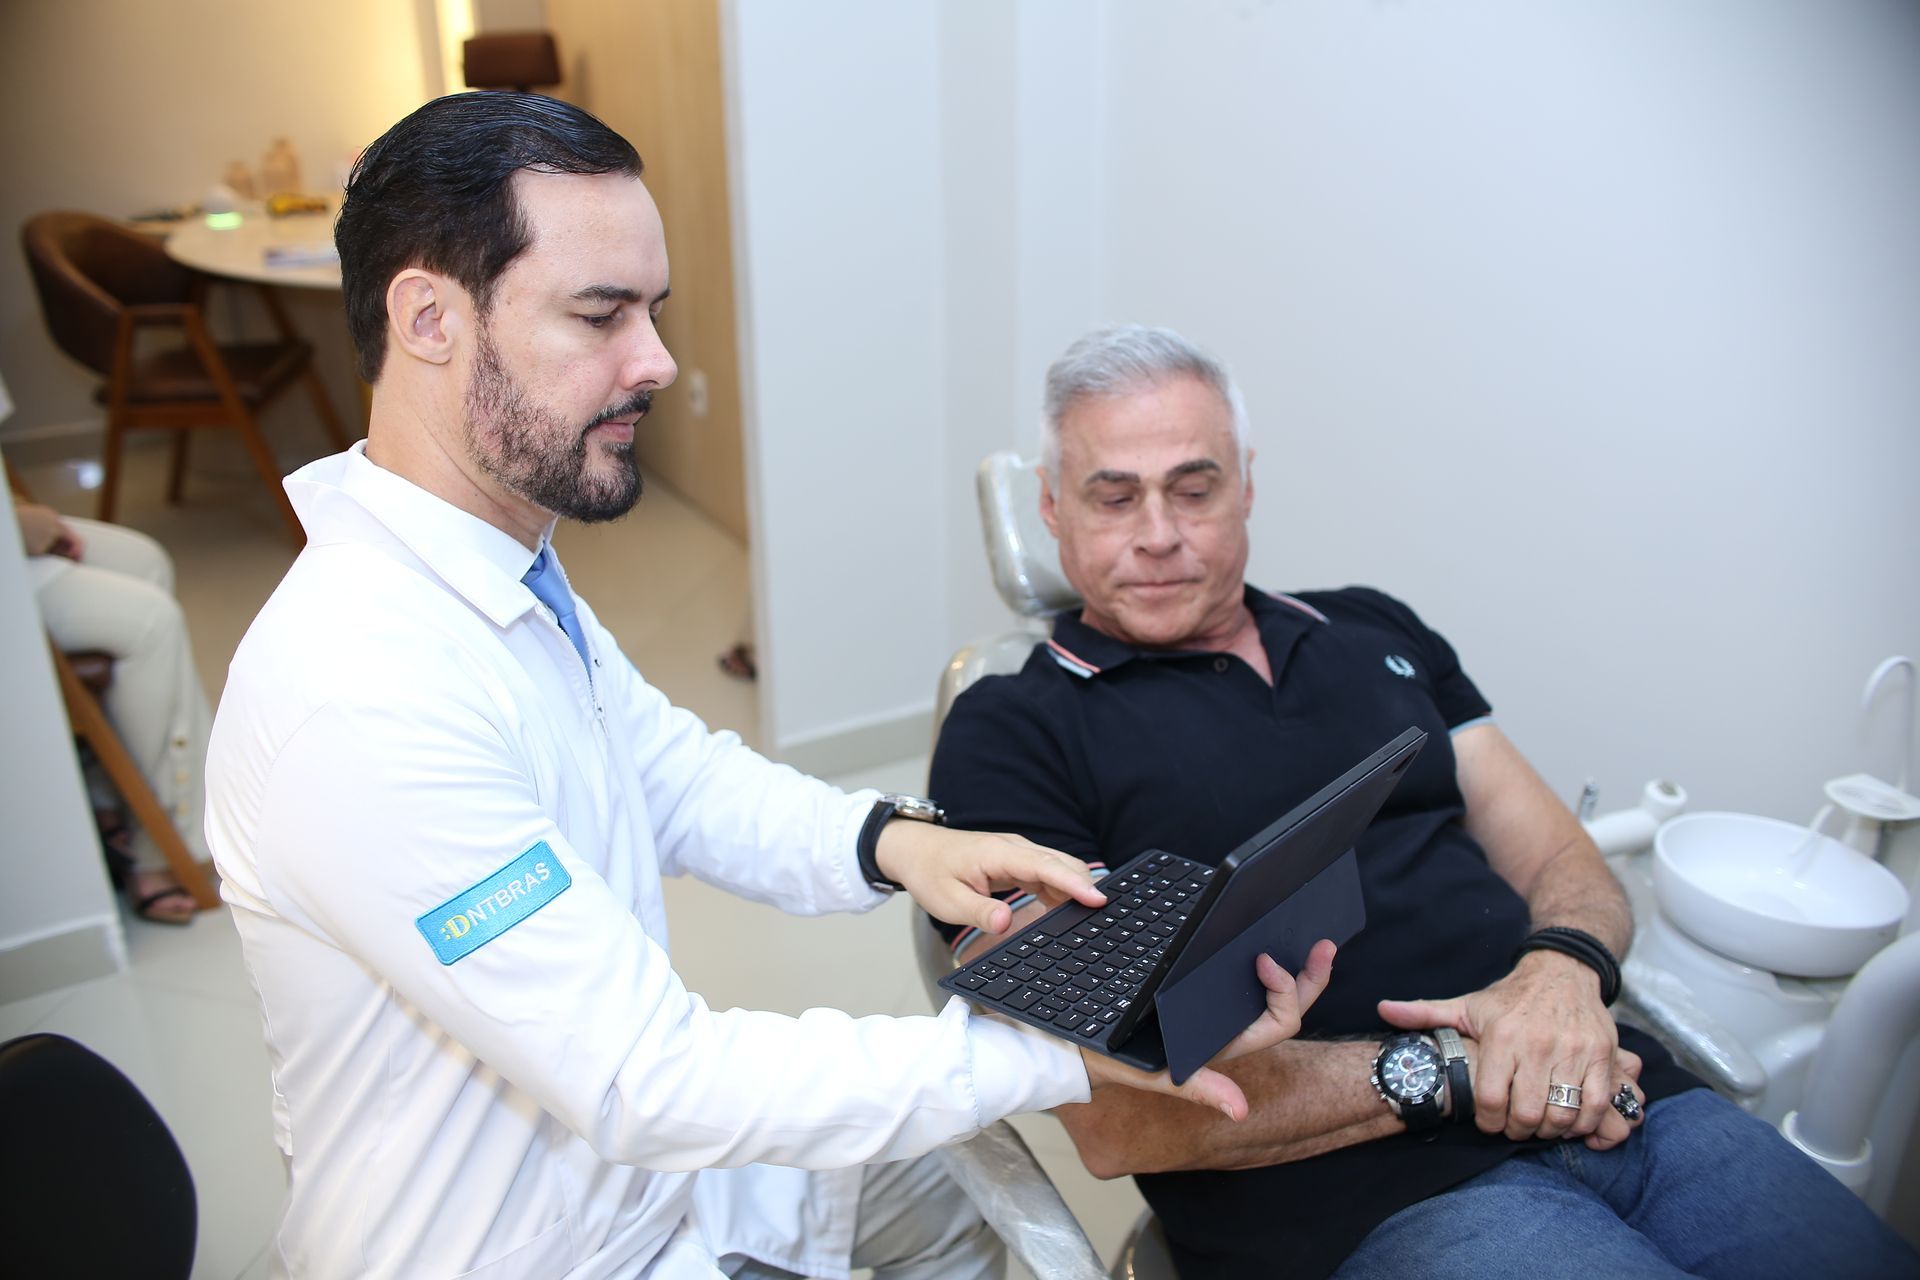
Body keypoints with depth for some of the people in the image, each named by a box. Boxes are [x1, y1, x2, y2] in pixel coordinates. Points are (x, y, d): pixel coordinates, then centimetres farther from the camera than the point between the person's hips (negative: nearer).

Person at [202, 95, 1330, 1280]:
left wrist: (888, 840, -11)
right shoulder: (359, 701, -33)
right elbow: (648, 1083, -31)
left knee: (967, 1182, 20)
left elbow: (672, 767, 7)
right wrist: (1063, 1050, -30)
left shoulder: (508, 568, -3)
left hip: (635, 1149, 8)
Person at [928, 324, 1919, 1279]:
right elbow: (1115, 1119, -9)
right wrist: (1440, 1075, -13)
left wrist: (1563, 969, -7)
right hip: (1366, 1200, -6)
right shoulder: (1009, 738, -2)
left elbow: (1566, 867, 17)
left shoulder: (1375, 632, 18)